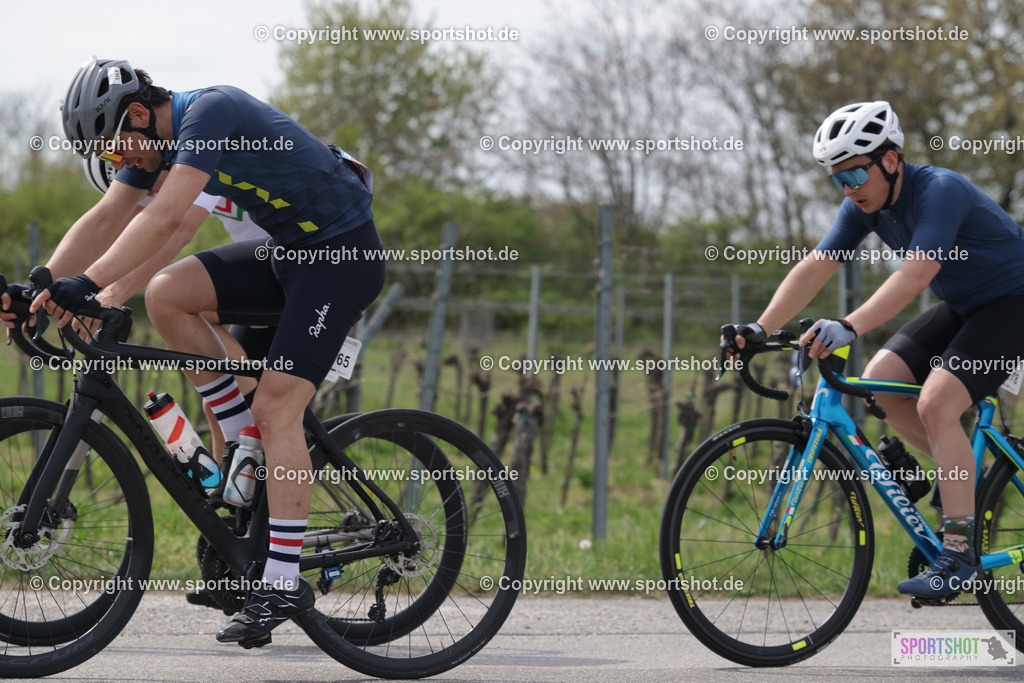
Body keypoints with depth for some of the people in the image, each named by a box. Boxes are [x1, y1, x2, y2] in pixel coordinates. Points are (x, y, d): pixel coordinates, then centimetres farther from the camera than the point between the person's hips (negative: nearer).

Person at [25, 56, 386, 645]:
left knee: (276, 408, -16)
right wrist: (39, 289, -7)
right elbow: (104, 220, 4)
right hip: (286, 249, 9)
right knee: (167, 295, -7)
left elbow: (165, 216, -34)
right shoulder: (155, 138, 4)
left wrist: (87, 284, -39)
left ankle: (283, 584, -13)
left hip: (344, 252, -9)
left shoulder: (212, 111, -23)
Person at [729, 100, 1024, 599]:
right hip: (963, 307, 9)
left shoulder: (940, 191, -29)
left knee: (935, 403, -24)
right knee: (878, 382, -6)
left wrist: (850, 327, -53)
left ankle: (959, 552, -19)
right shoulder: (865, 205, -4)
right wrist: (760, 328, -20)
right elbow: (813, 269, -7)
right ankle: (964, 475, 11)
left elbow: (916, 275, -42)